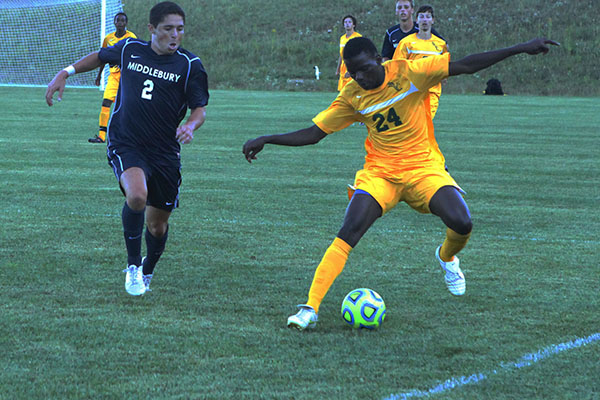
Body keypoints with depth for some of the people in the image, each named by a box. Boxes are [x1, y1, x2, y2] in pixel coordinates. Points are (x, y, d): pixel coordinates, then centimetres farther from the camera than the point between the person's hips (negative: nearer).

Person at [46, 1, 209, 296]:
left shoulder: (190, 65, -4)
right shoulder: (129, 50, 1)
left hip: (164, 151, 1)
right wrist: (66, 73, 15)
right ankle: (133, 266, -10)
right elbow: (100, 57, 22)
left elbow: (200, 108, -1)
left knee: (157, 225, 7)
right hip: (125, 144, -1)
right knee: (137, 196, -31)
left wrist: (190, 125, -23)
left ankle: (147, 273, 40)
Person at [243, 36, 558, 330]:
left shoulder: (409, 73, -10)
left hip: (424, 166, -1)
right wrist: (267, 140, -6)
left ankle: (447, 257, 17)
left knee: (461, 224, -22)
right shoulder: (352, 96, -1)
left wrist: (520, 49, -13)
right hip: (380, 171, 1)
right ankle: (310, 308, -20)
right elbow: (313, 133, 4)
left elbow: (465, 66, -10)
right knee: (348, 232, -21)